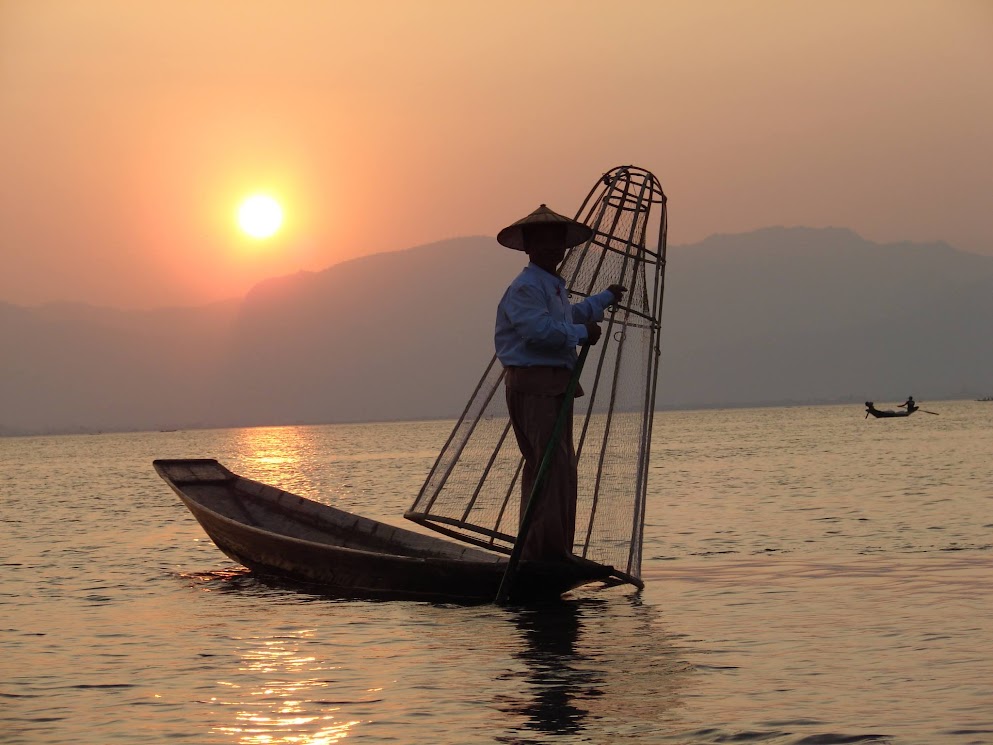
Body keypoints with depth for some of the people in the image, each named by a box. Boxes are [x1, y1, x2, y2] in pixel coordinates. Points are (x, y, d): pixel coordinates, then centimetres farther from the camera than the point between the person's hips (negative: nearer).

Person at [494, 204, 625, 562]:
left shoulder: (556, 287, 22)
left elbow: (569, 316, 43)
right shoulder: (525, 287, -12)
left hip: (555, 387, 11)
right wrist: (583, 333, -15)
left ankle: (555, 550, 18)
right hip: (534, 385, -11)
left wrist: (606, 298, 56)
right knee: (550, 466, -16)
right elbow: (539, 330, -28)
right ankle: (544, 550, -17)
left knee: (562, 469, 12)